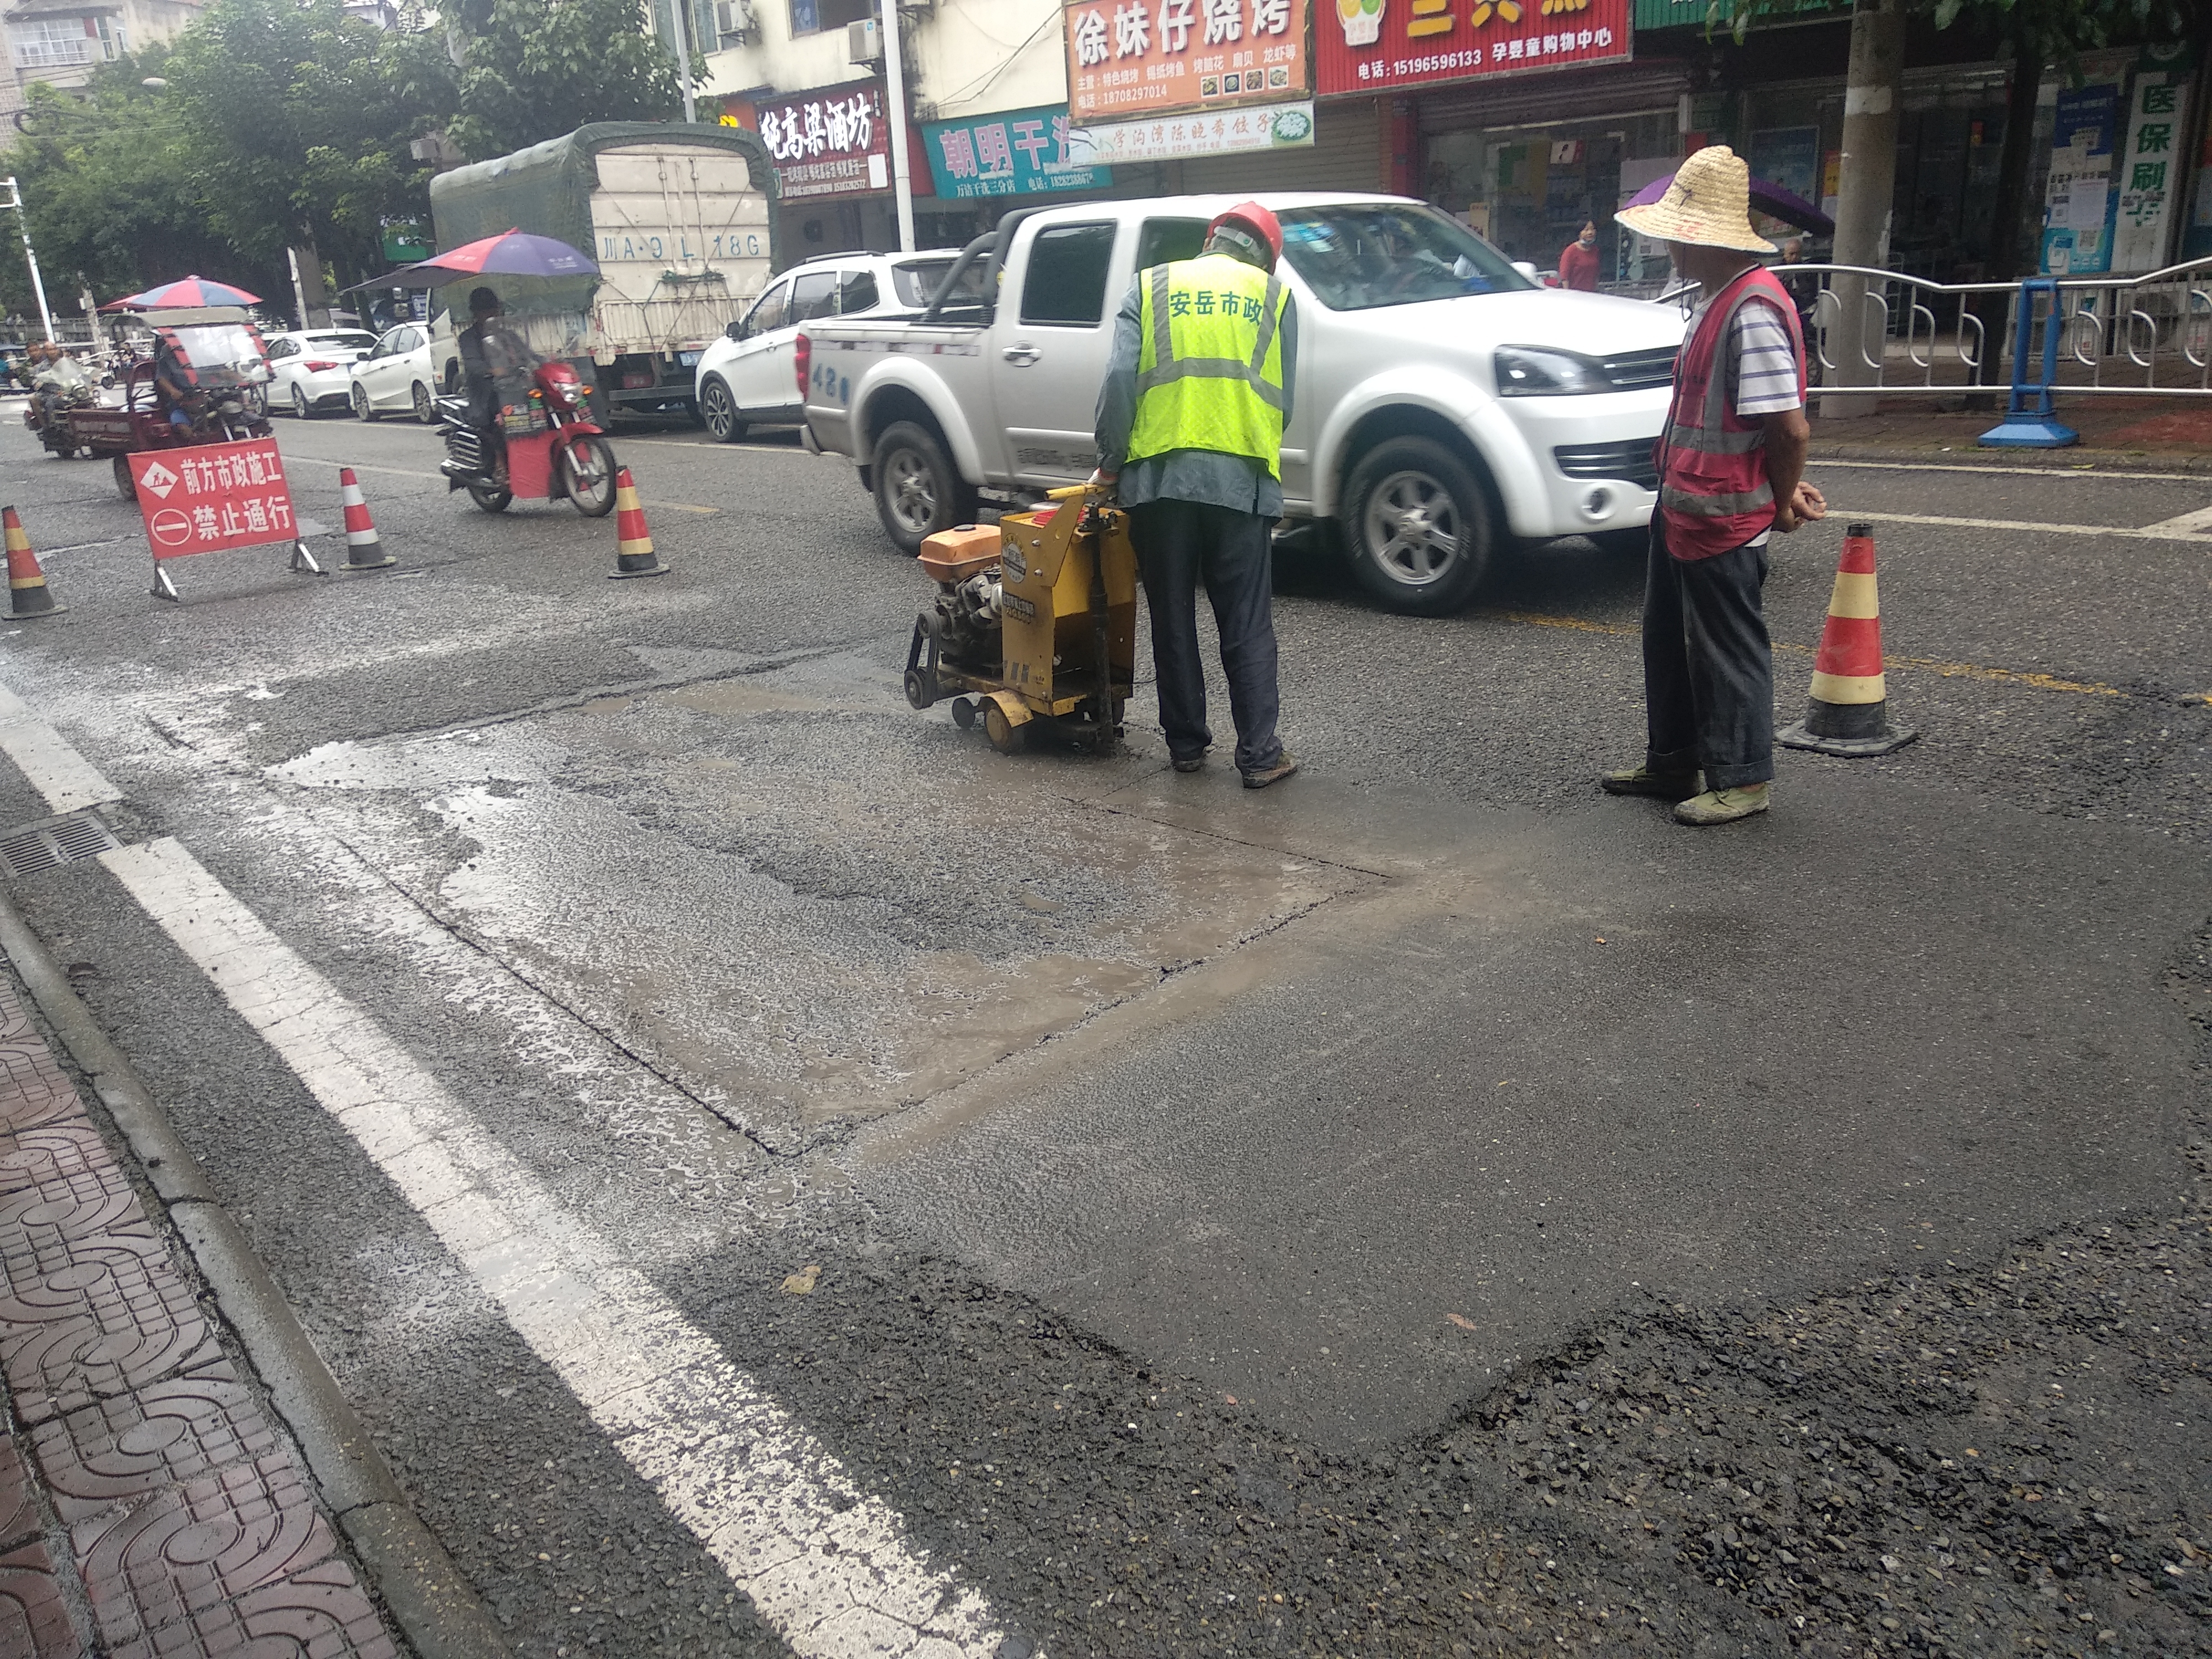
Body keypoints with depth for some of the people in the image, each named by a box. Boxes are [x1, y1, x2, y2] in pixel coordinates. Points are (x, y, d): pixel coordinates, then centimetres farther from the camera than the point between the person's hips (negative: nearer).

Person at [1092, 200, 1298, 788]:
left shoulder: (1149, 287, 12)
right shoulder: (1274, 295, 13)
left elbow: (1119, 380, 0)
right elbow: (1283, 399, 9)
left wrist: (1110, 461, 7)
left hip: (1158, 476, 1)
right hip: (1241, 479, 0)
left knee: (1172, 619, 11)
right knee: (1247, 625, 4)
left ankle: (1186, 743, 18)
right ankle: (1260, 754, 3)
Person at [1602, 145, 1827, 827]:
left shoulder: (1752, 310, -22)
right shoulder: (1715, 298, 11)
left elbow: (1790, 427, -25)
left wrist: (1781, 505, -10)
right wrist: (1784, 489, 10)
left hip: (1723, 517, -10)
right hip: (1680, 504, 10)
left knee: (1727, 649, 2)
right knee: (1668, 636, 19)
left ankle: (1742, 778, 16)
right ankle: (1672, 761, 33)